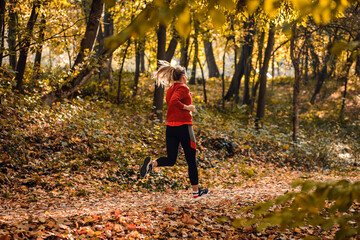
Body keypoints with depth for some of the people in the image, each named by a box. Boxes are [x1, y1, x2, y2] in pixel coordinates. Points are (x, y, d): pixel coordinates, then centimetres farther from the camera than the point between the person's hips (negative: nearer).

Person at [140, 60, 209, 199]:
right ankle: (196, 192, 16)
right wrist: (187, 107, -17)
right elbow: (174, 101, -27)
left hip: (170, 126, 7)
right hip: (183, 126, -6)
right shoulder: (183, 88, -10)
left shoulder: (170, 89, 13)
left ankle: (152, 163, -22)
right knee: (191, 160, 7)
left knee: (170, 160, 9)